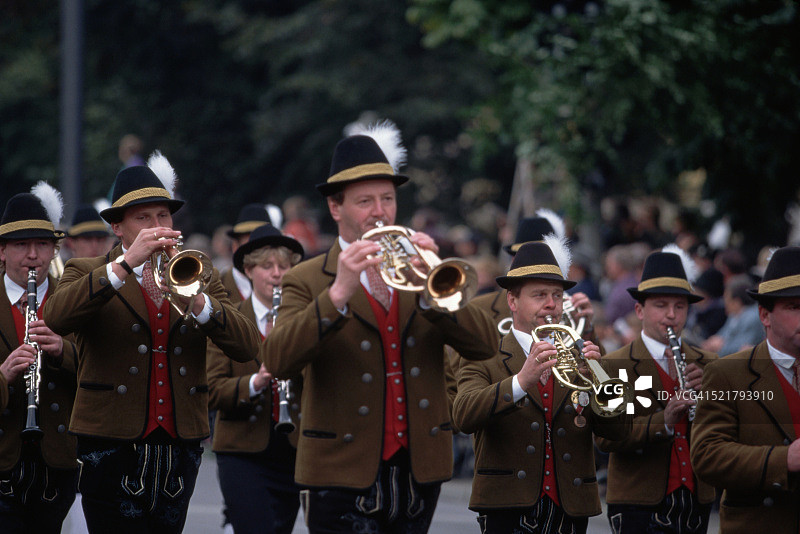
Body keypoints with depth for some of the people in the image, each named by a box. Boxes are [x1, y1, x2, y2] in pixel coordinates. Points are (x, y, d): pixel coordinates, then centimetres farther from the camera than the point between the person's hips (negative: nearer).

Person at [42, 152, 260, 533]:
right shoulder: (86, 274, 6)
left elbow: (247, 347, 0)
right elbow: (56, 318, -18)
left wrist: (195, 299, -17)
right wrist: (125, 263, -22)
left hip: (180, 445, 3)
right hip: (113, 446, -3)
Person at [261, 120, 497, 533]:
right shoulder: (307, 280, 2)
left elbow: (484, 345, -2)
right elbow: (277, 362, -16)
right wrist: (339, 292, -25)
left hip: (419, 473, 4)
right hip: (343, 478, -4)